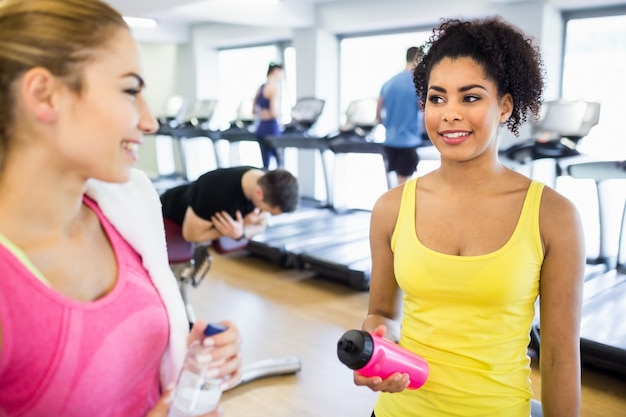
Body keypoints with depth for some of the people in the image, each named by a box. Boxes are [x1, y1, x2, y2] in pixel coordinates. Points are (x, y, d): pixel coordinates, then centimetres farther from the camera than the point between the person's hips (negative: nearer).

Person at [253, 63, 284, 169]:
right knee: (280, 162, 1)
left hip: (261, 128, 9)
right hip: (271, 129, -9)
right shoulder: (275, 87, -12)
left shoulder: (261, 88, 14)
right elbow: (275, 112, -20)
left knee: (266, 164, 12)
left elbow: (254, 110, 20)